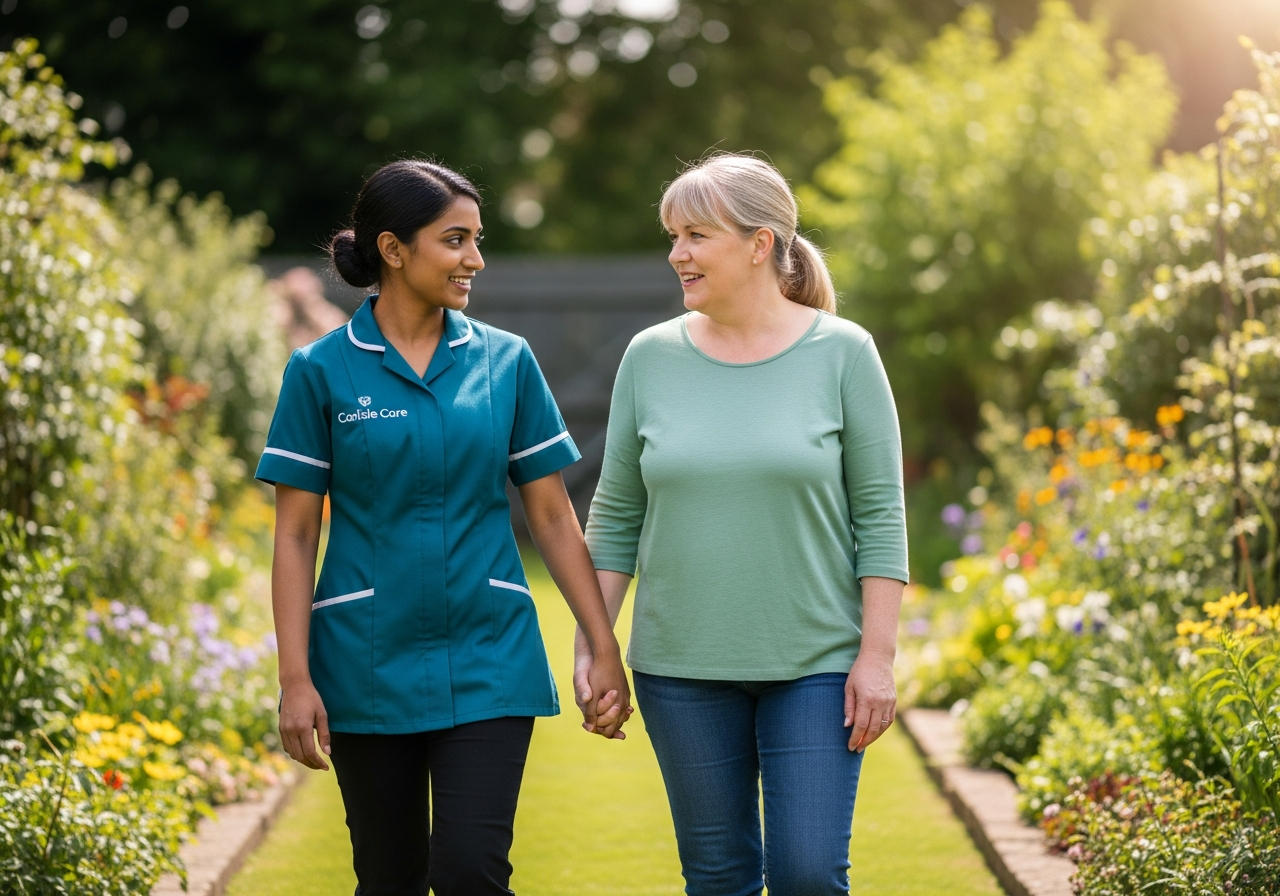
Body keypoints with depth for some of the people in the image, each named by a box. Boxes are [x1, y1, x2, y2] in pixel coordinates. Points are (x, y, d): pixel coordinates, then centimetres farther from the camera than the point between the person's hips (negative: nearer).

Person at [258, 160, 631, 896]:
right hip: (371, 663, 0)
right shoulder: (322, 371, -2)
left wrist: (605, 649, 3)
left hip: (489, 661, 1)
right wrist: (296, 678, -8)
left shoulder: (507, 361, 3)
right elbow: (296, 534, -2)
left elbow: (552, 514, 6)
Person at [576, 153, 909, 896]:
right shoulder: (651, 357, 3)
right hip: (682, 667, 2)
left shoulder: (842, 353, -4)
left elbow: (881, 515, -4)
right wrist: (591, 643, 2)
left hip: (815, 664, -2)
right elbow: (616, 517, 8)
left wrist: (878, 655, -8)